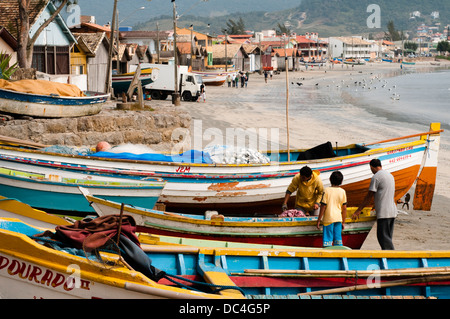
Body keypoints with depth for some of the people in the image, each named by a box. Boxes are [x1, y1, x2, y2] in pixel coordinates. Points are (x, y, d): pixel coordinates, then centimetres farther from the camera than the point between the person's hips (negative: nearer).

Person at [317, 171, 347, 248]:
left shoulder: (327, 190, -7)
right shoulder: (342, 192, 2)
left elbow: (323, 207, -8)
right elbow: (344, 208, 4)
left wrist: (319, 220, 0)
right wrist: (343, 222, 13)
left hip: (328, 219, -3)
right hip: (338, 218, 3)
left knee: (327, 241, -1)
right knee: (338, 240, 9)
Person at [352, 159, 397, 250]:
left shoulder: (376, 177, -9)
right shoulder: (390, 175, 18)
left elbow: (369, 197, -8)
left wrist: (358, 211, -1)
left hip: (383, 213, -9)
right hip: (393, 211, 9)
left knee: (384, 238, -8)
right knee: (387, 238, 12)